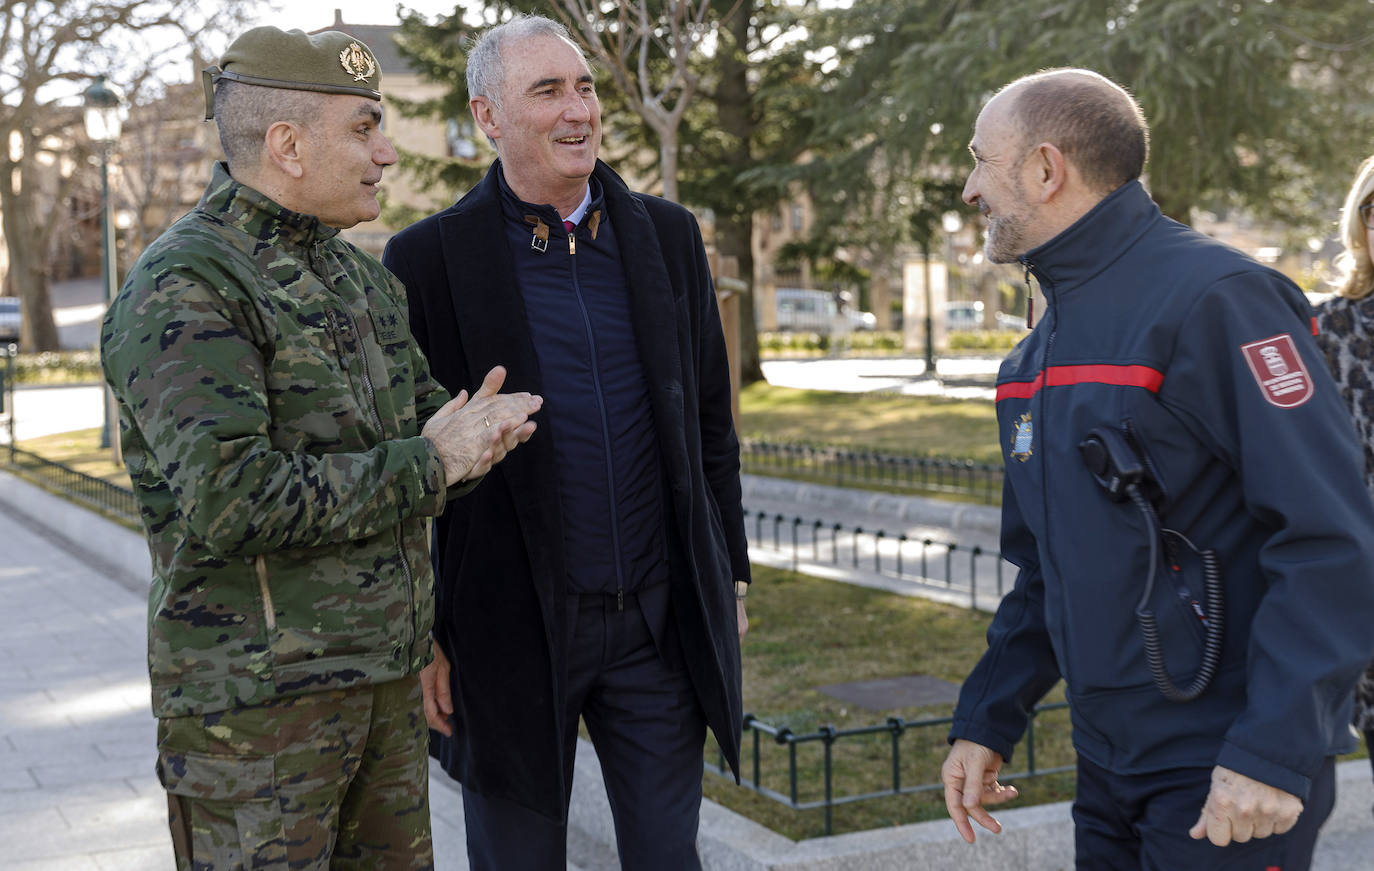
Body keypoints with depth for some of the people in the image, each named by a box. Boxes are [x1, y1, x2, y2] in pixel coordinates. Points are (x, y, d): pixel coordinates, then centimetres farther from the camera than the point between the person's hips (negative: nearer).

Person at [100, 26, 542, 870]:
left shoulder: (358, 275, 13)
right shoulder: (182, 290, -16)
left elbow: (426, 418, 14)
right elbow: (229, 502, -27)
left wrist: (473, 438, -11)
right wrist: (427, 465, -18)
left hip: (386, 680, 8)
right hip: (254, 698, -8)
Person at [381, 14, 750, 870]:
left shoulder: (668, 237, 5)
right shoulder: (429, 259, -6)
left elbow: (711, 420, 11)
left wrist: (731, 573, 11)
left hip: (659, 619, 3)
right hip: (511, 630, -3)